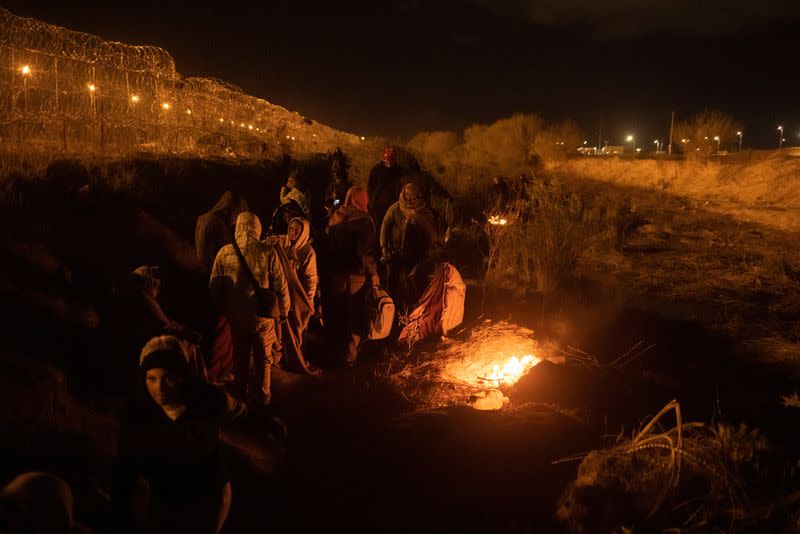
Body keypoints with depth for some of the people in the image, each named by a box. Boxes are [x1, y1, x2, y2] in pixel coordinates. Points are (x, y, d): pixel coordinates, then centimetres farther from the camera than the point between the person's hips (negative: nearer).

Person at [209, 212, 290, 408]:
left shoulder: (225, 253, -9)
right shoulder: (267, 252, -14)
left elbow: (214, 287, -1)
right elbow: (281, 286, -10)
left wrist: (223, 310, 14)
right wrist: (283, 310, 6)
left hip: (236, 315, 2)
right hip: (263, 314, -1)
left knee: (240, 356, 19)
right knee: (263, 358, 16)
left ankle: (240, 396, 32)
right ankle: (262, 397, 28)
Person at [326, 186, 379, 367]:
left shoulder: (335, 219, 1)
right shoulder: (363, 221, -17)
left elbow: (329, 246, 8)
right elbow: (366, 252, -21)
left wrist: (333, 268, 16)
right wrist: (373, 273, -9)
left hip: (336, 275, 6)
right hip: (356, 277, -5)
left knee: (338, 313, 20)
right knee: (355, 318, 7)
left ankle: (336, 349, 34)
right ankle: (350, 357, 15)